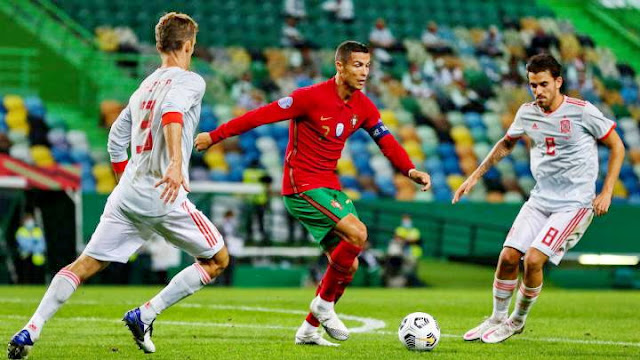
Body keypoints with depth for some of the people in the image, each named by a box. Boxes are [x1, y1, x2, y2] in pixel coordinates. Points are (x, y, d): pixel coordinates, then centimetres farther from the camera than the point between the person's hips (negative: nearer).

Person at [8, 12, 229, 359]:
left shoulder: (145, 86, 20)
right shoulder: (190, 81, -2)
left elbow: (116, 140, 24)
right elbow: (171, 111, -24)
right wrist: (176, 163, -38)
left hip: (127, 194, 7)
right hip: (164, 196, -7)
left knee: (85, 264, 7)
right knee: (217, 260, 8)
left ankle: (31, 330, -8)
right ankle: (144, 316, -1)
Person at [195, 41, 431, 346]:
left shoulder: (363, 107, 4)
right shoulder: (312, 97, -16)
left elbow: (386, 141, 9)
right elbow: (263, 115, -15)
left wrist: (410, 170, -10)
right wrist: (215, 136, -13)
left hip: (329, 187, 8)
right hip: (302, 186, -8)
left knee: (348, 264, 6)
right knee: (358, 234, -24)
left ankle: (309, 330, 20)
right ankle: (324, 303, -6)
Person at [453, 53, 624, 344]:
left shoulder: (583, 112, -13)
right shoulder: (527, 113, 3)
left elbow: (616, 147, -3)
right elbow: (506, 144, 23)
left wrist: (606, 192, -9)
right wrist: (475, 176, 19)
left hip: (575, 204, -5)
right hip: (539, 200, 5)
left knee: (533, 260, -17)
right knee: (508, 257, -4)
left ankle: (517, 321, 6)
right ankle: (497, 319, 18)